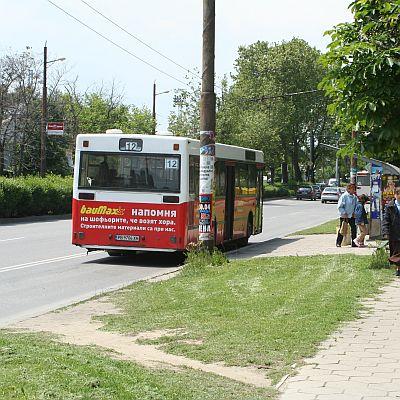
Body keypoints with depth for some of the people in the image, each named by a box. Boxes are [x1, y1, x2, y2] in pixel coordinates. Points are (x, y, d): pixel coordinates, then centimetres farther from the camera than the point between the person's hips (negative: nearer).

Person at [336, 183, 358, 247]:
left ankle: (354, 243, 9)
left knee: (354, 229, 1)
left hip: (352, 216, 5)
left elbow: (356, 205, 17)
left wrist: (354, 212, 2)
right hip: (344, 216, -5)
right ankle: (338, 243, 11)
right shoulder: (344, 196, -11)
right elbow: (340, 206, -12)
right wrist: (344, 213, -15)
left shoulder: (354, 197, 7)